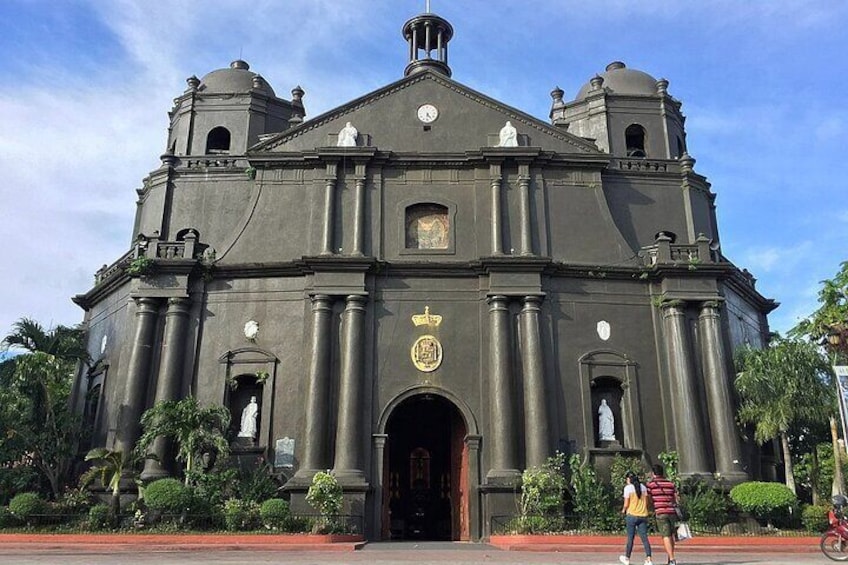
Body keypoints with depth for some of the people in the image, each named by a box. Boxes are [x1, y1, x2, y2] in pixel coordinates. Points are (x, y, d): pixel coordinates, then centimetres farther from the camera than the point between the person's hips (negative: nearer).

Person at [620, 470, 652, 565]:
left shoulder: (628, 488, -8)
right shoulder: (643, 487, 6)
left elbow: (626, 504, -7)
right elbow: (646, 502, 7)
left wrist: (623, 510, 12)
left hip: (632, 515, -4)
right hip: (643, 515, 4)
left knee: (630, 538, 7)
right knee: (644, 538, 3)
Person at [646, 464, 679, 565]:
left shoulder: (650, 484, 2)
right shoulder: (671, 484, 13)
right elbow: (676, 499, 12)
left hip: (661, 513, -4)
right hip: (672, 511, 4)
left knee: (666, 536, -6)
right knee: (671, 535, 15)